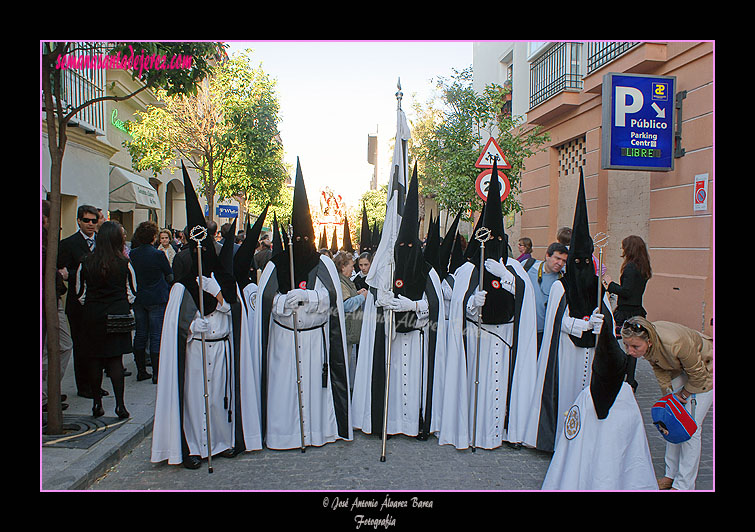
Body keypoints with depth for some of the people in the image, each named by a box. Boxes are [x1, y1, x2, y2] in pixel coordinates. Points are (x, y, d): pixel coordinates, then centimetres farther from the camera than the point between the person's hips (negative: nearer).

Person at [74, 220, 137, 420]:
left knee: (95, 360, 10)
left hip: (92, 316, 1)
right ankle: (120, 405, 1)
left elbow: (80, 294, 3)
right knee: (116, 360, 3)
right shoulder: (124, 263, -7)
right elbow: (132, 293, 0)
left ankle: (97, 404, 18)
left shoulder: (86, 263, -4)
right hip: (118, 315, -1)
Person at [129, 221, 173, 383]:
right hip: (157, 299, -5)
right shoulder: (158, 254, -16)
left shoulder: (132, 254, -2)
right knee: (156, 336, 1)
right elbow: (170, 274, -4)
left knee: (140, 335, 14)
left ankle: (141, 371, 21)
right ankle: (157, 374, 4)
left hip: (138, 299, 5)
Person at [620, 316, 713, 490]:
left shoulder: (676, 344, -44)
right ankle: (671, 474, 22)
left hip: (704, 368, -6)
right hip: (679, 368, 6)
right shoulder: (642, 341, -25)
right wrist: (669, 392, -11)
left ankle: (684, 484, 6)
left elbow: (698, 375, -25)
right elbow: (658, 367, -3)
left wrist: (684, 394, -9)